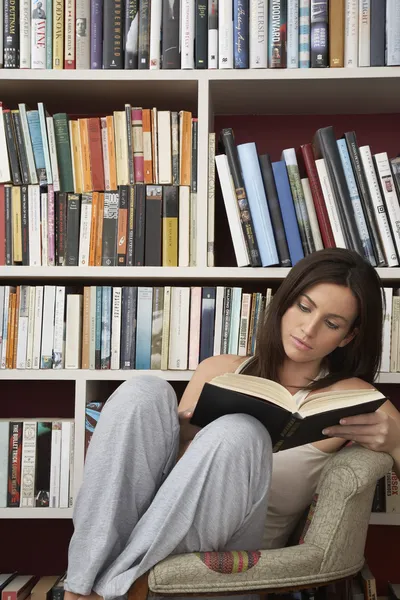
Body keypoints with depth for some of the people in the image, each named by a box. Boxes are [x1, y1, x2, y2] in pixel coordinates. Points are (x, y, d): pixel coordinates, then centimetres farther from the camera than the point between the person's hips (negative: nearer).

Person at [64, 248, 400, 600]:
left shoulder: (349, 397, 4)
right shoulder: (220, 371, 11)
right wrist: (181, 433, -10)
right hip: (150, 527, 3)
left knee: (238, 433, -31)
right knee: (146, 391, -20)